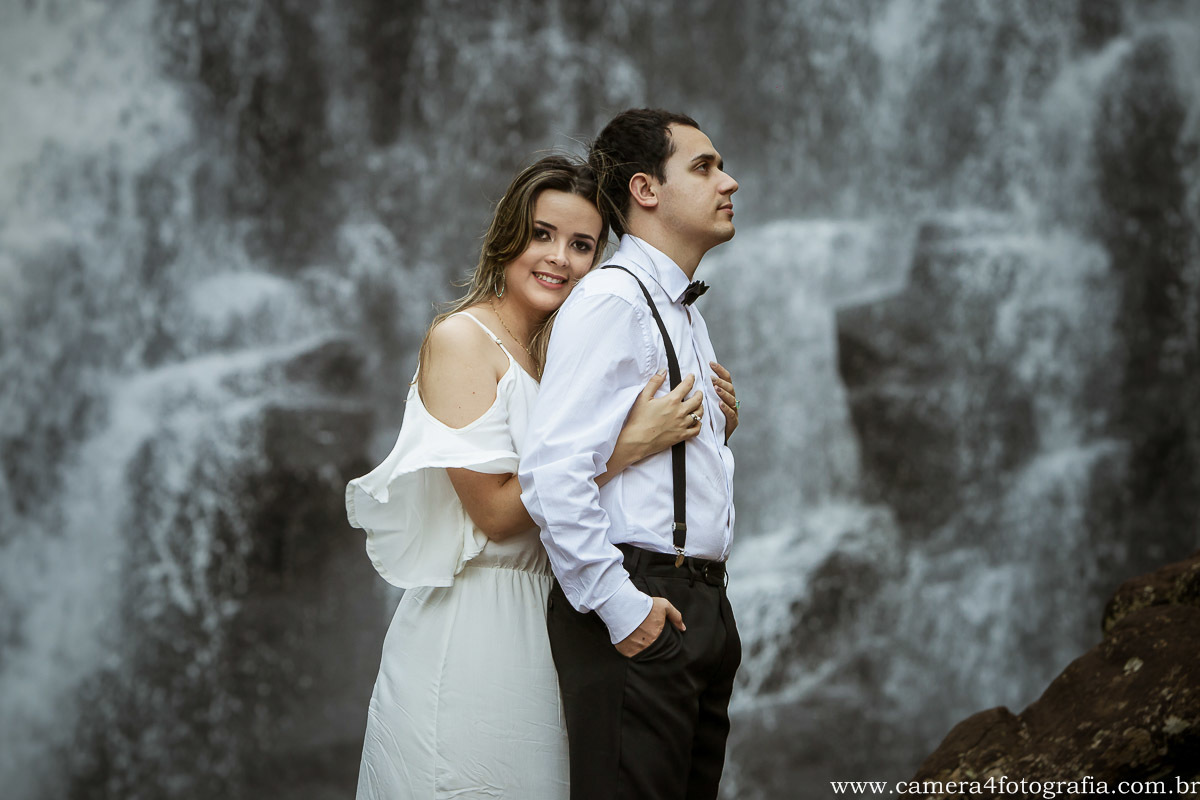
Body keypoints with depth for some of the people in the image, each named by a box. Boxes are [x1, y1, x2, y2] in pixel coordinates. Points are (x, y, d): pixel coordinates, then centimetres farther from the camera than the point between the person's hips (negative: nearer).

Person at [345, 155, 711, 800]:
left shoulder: (553, 351, 13)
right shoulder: (460, 339, -10)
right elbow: (497, 511, -18)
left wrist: (705, 424, 0)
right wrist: (631, 445, -19)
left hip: (540, 624, 8)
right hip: (470, 621, -8)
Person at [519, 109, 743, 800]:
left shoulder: (684, 313, 21)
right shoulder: (611, 301, -11)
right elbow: (555, 473, -21)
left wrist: (718, 427, 11)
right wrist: (620, 607, -20)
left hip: (703, 606, 10)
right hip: (640, 604, -9)